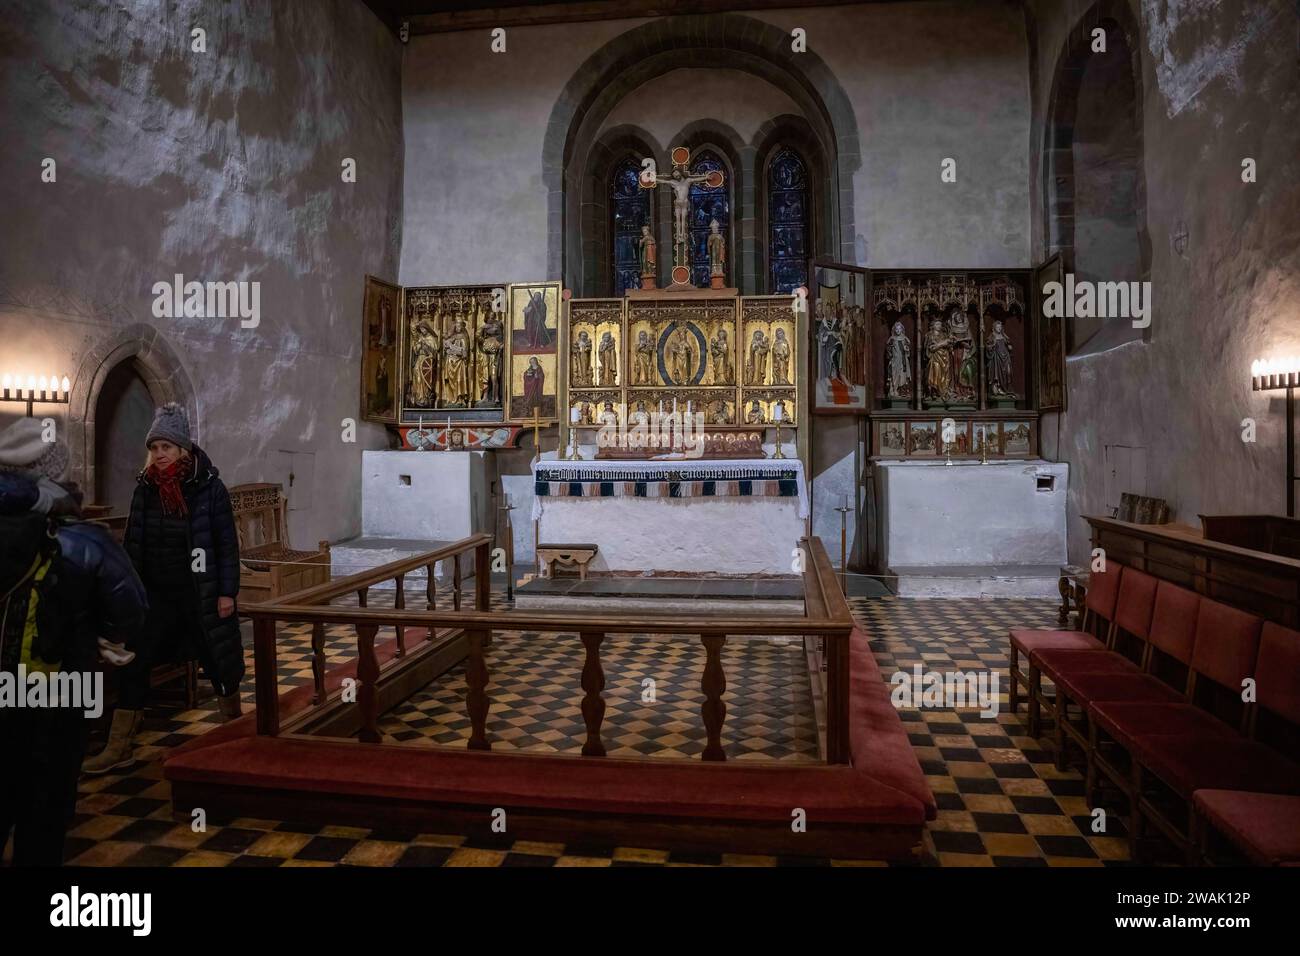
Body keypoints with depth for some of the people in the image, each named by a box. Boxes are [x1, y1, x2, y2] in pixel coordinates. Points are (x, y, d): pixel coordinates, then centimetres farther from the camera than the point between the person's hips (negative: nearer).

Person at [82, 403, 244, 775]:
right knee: (133, 664, 2)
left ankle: (234, 725, 34)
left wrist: (227, 592, -11)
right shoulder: (146, 488, 0)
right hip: (156, 594, 4)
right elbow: (133, 542, 8)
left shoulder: (210, 488, -11)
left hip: (202, 594, -3)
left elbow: (227, 544, -9)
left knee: (218, 660, 9)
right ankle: (120, 747, 14)